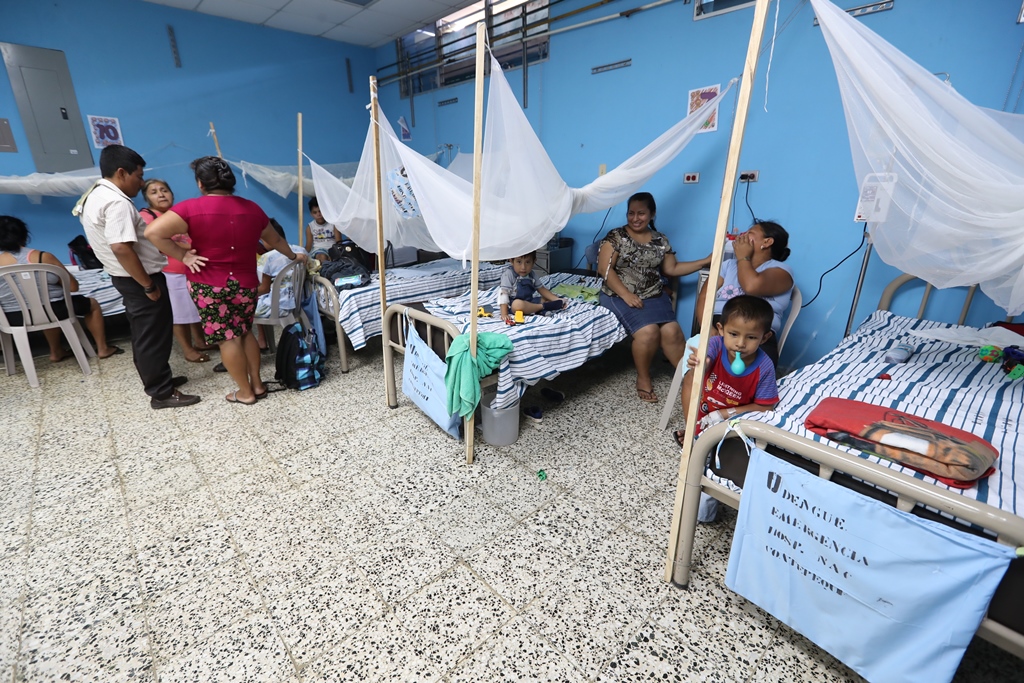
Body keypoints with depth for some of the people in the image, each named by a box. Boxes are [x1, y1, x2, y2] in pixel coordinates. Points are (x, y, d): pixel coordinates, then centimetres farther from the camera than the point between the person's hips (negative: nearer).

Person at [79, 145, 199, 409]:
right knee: (154, 336, -2)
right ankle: (162, 393, 6)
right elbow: (121, 248, -29)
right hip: (139, 279, -10)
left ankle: (158, 380, 31)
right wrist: (149, 285, -23)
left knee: (143, 335, 18)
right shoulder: (116, 202, -21)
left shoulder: (94, 196, 13)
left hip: (125, 277, 10)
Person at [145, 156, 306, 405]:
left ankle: (245, 392, 15)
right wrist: (293, 256, 35)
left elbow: (153, 232, -19)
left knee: (226, 338, 6)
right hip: (245, 283, 4)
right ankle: (257, 384, 24)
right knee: (245, 332, 19)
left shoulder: (192, 208, -9)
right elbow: (275, 240, 19)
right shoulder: (252, 208, 5)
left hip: (209, 285, -4)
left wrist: (183, 256, -7)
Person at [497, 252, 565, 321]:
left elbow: (541, 289, 10)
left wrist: (557, 300, -3)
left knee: (549, 299, 1)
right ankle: (543, 307, -19)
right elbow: (503, 293, -20)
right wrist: (504, 314, -29)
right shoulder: (508, 274, -16)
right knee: (517, 304, -39)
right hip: (513, 304, -7)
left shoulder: (532, 274, 4)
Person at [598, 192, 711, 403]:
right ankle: (643, 378, -5)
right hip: (619, 295, -3)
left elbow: (671, 269, 16)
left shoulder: (661, 240, 12)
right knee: (648, 331, -27)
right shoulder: (616, 236, -2)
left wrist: (706, 261, 10)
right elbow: (605, 269, -9)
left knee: (671, 331, -22)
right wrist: (626, 295, -18)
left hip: (654, 296, 4)